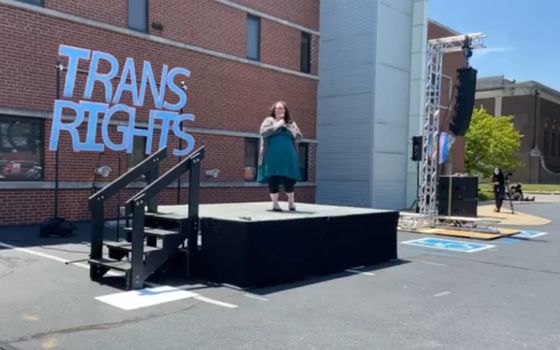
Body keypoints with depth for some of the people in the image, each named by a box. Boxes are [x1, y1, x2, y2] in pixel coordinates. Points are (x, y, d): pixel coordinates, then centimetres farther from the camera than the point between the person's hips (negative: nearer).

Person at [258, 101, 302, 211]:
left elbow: (298, 136, 6)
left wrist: (286, 126, -5)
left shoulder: (291, 123, 17)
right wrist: (278, 125, -10)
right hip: (273, 155, -3)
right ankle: (275, 203, 6)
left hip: (288, 156, 3)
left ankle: (291, 201, 18)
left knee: (289, 178, 1)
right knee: (273, 178, -2)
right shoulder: (269, 120, 7)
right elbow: (263, 132, -10)